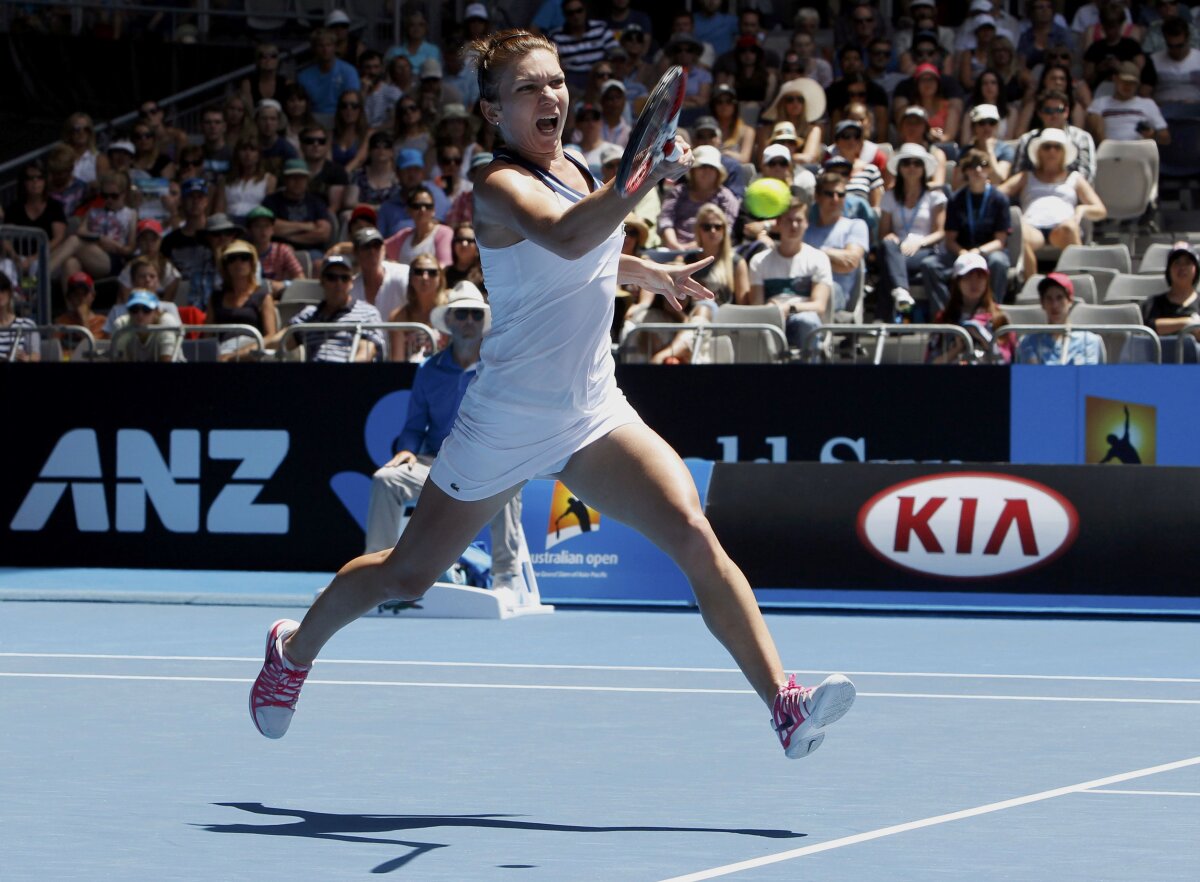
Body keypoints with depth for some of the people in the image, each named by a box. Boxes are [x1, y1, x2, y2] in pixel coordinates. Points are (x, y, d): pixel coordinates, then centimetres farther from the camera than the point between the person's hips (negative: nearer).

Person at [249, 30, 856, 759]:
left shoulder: (573, 170, 7)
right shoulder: (502, 186, -18)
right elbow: (565, 238, -43)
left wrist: (652, 273, 27)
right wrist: (649, 174, -53)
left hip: (594, 418, 5)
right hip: (507, 420, -5)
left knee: (695, 537, -18)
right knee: (407, 576, 12)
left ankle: (786, 704, -24)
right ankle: (296, 649, 41)